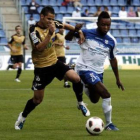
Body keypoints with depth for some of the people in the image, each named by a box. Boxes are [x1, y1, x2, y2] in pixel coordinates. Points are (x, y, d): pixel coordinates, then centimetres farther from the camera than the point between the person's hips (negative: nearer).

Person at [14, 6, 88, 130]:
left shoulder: (52, 24, -4)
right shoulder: (34, 30, -20)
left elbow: (65, 26, 16)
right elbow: (39, 48, -33)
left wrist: (79, 31, 5)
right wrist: (50, 33, -39)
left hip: (55, 63, 5)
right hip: (42, 68, -4)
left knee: (76, 78, -18)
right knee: (37, 99, 4)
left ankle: (80, 103, 6)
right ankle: (22, 117, 29)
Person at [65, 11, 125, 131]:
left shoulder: (111, 41, 0)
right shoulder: (87, 33, -12)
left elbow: (113, 59, 12)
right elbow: (68, 37, -8)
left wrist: (117, 79, 14)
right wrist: (74, 31, -31)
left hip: (98, 72, 6)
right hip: (85, 68, -6)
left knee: (95, 100, 21)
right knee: (106, 95, -19)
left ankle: (85, 87, 52)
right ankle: (108, 124, -7)